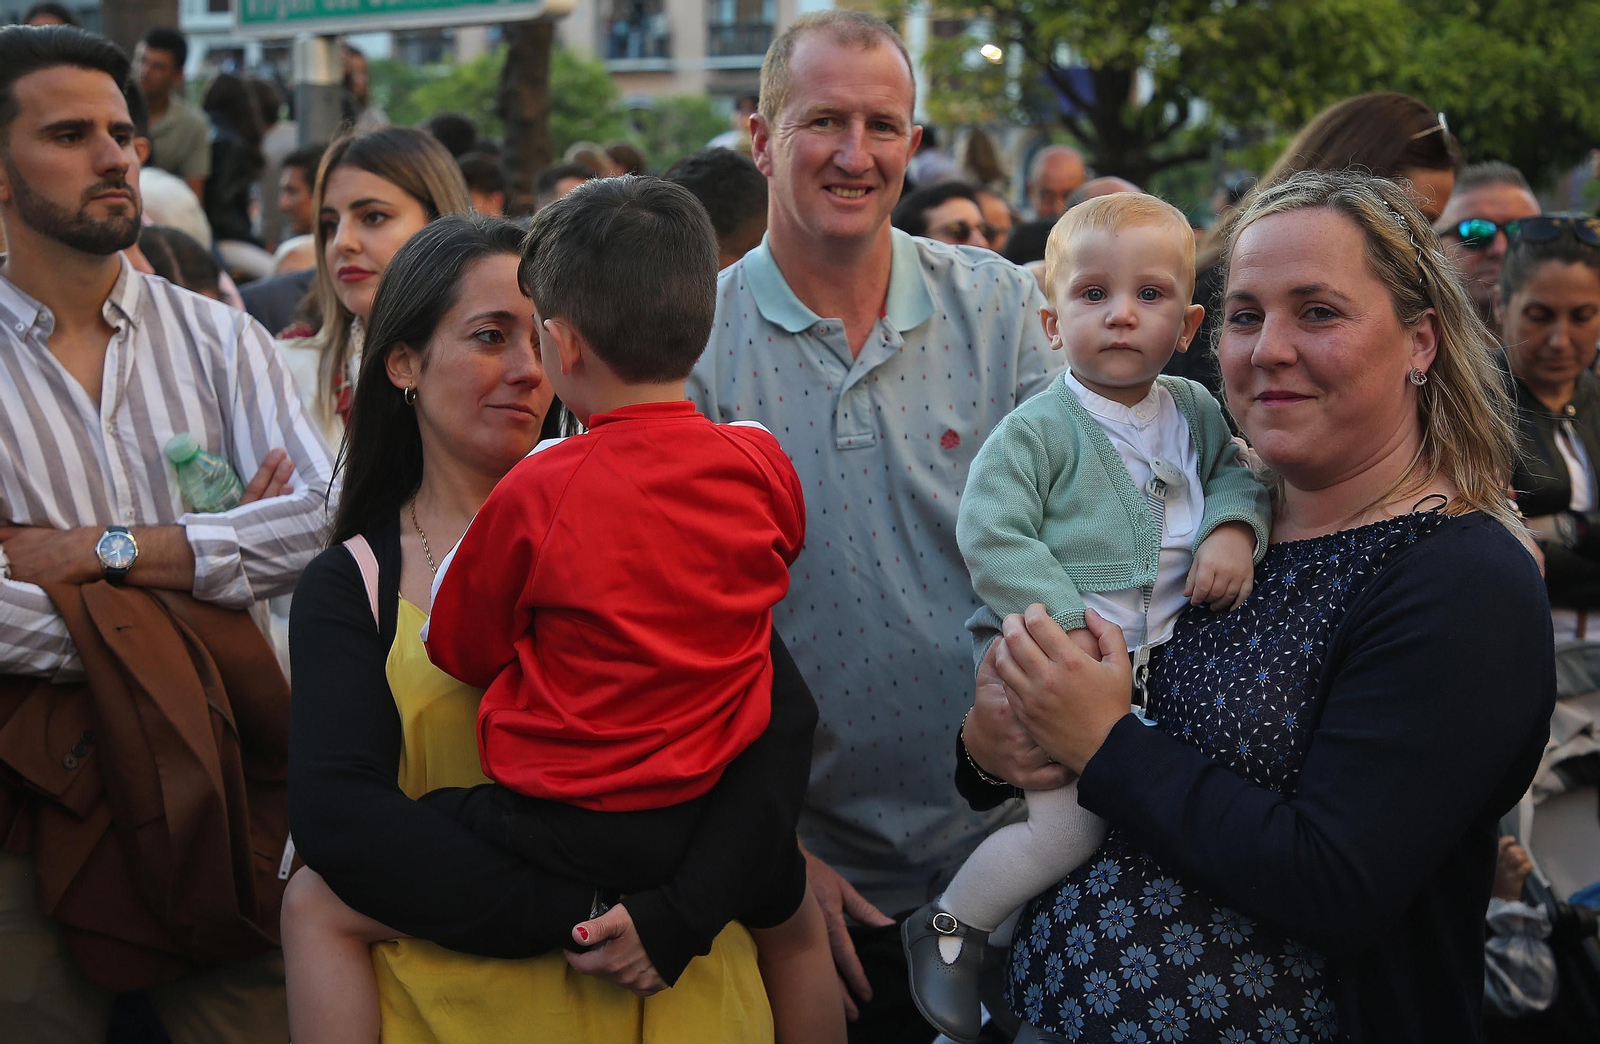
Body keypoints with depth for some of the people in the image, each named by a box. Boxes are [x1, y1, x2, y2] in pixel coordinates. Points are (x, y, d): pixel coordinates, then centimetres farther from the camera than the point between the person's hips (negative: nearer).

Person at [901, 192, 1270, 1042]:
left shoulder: (1194, 412, 5)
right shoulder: (1037, 429, -12)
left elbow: (1238, 470, 15)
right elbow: (990, 532, -17)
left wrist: (1235, 528, -7)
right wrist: (1063, 621, -24)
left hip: (1155, 658, 7)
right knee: (1070, 826, -13)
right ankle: (946, 927, 9)